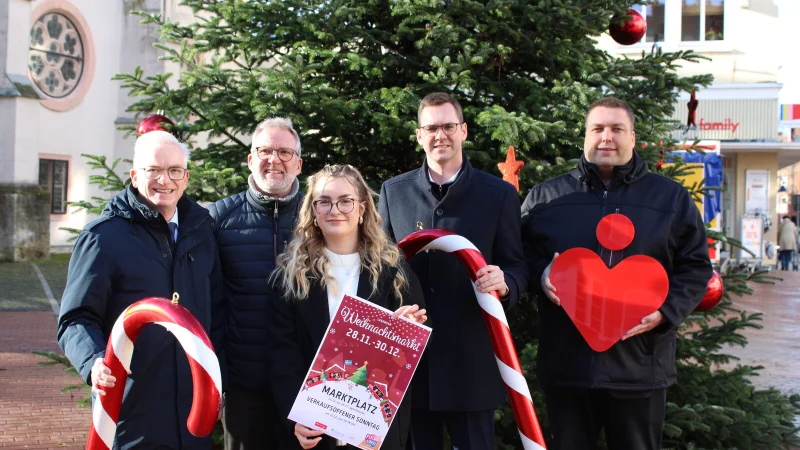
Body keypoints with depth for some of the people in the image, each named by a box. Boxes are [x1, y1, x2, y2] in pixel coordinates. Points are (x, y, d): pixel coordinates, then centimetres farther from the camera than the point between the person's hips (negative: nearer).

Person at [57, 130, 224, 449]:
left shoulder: (201, 230, 9)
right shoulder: (104, 235, -6)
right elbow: (76, 319, -7)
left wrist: (217, 382, 11)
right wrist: (94, 363, -26)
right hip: (130, 410, -4)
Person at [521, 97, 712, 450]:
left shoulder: (672, 198, 7)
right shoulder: (545, 196, 8)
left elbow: (695, 268, 6)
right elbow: (522, 252, 15)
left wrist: (665, 312, -9)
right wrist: (540, 275, -7)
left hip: (639, 367, 0)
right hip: (565, 363, 1)